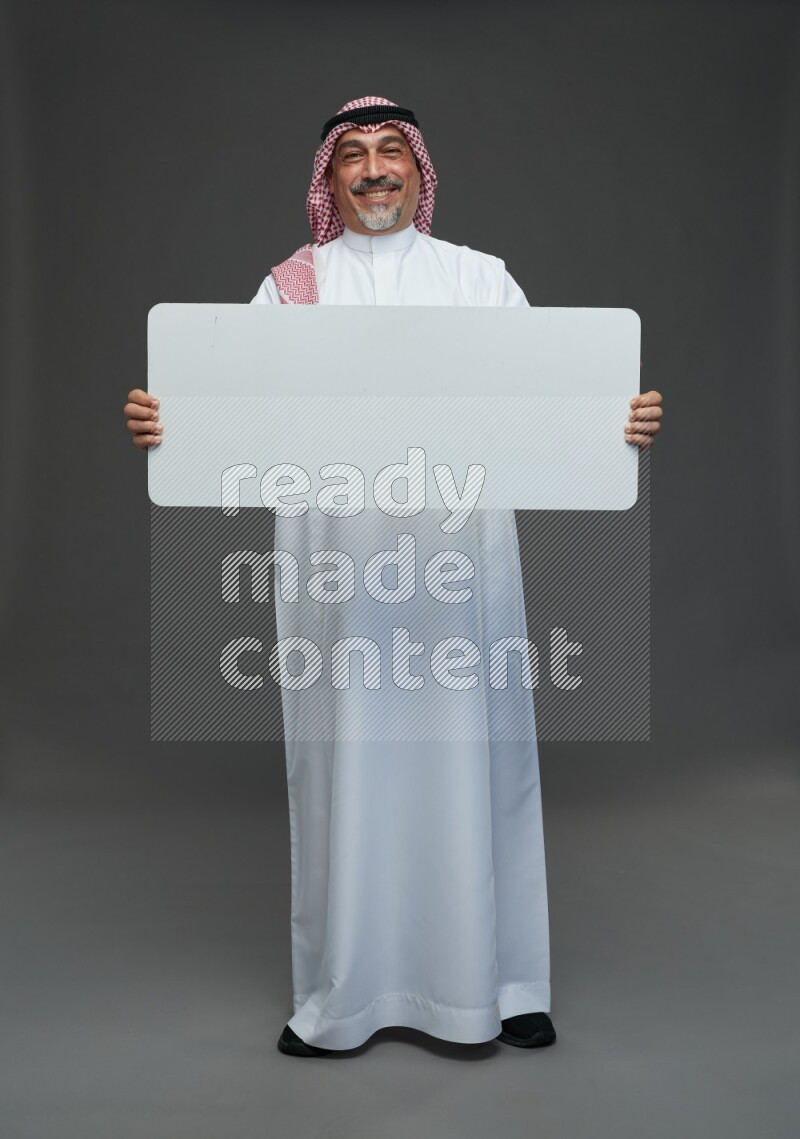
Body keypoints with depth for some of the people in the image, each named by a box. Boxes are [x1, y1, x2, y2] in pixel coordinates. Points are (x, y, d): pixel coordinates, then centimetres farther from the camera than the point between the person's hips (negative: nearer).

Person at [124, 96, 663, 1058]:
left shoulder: (481, 278, 12)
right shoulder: (292, 286, 12)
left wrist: (620, 421, -18)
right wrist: (162, 420, -21)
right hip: (334, 554, 0)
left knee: (468, 755, 4)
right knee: (343, 760, 4)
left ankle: (490, 982, 21)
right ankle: (343, 995, 20)